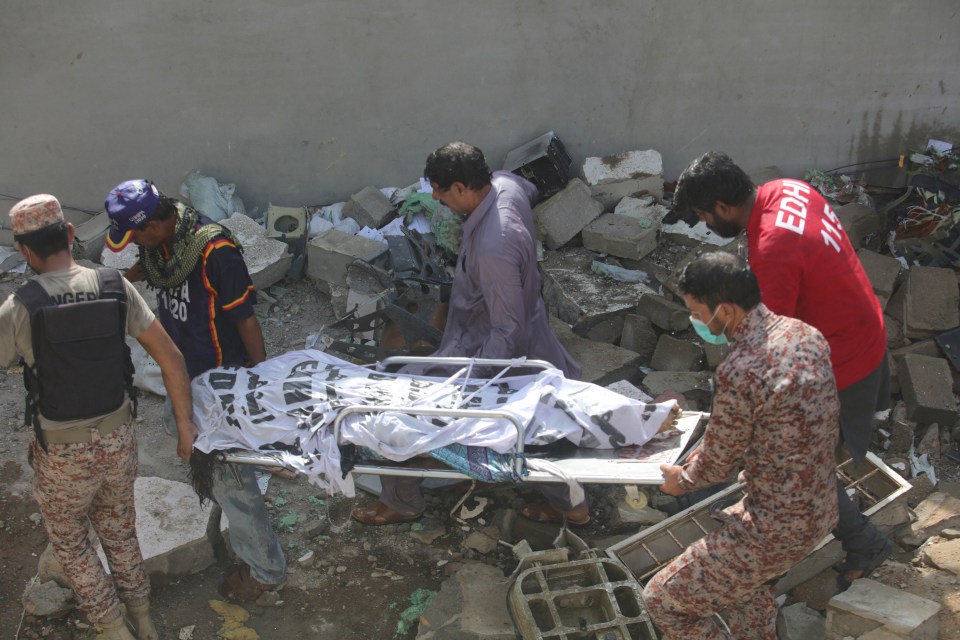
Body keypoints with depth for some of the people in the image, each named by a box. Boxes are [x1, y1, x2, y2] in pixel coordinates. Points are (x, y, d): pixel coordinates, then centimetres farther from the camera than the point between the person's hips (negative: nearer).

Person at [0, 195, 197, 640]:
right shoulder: (117, 289, -11)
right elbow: (171, 358, -8)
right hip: (118, 440, 3)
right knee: (119, 531, 27)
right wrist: (184, 423, 1)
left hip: (63, 455, -3)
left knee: (68, 539, 24)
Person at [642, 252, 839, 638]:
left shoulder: (738, 375, -29)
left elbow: (718, 464, -13)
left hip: (779, 530, -9)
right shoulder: (805, 334, -3)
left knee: (662, 600, 6)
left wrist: (682, 480, 10)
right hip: (822, 508, 9)